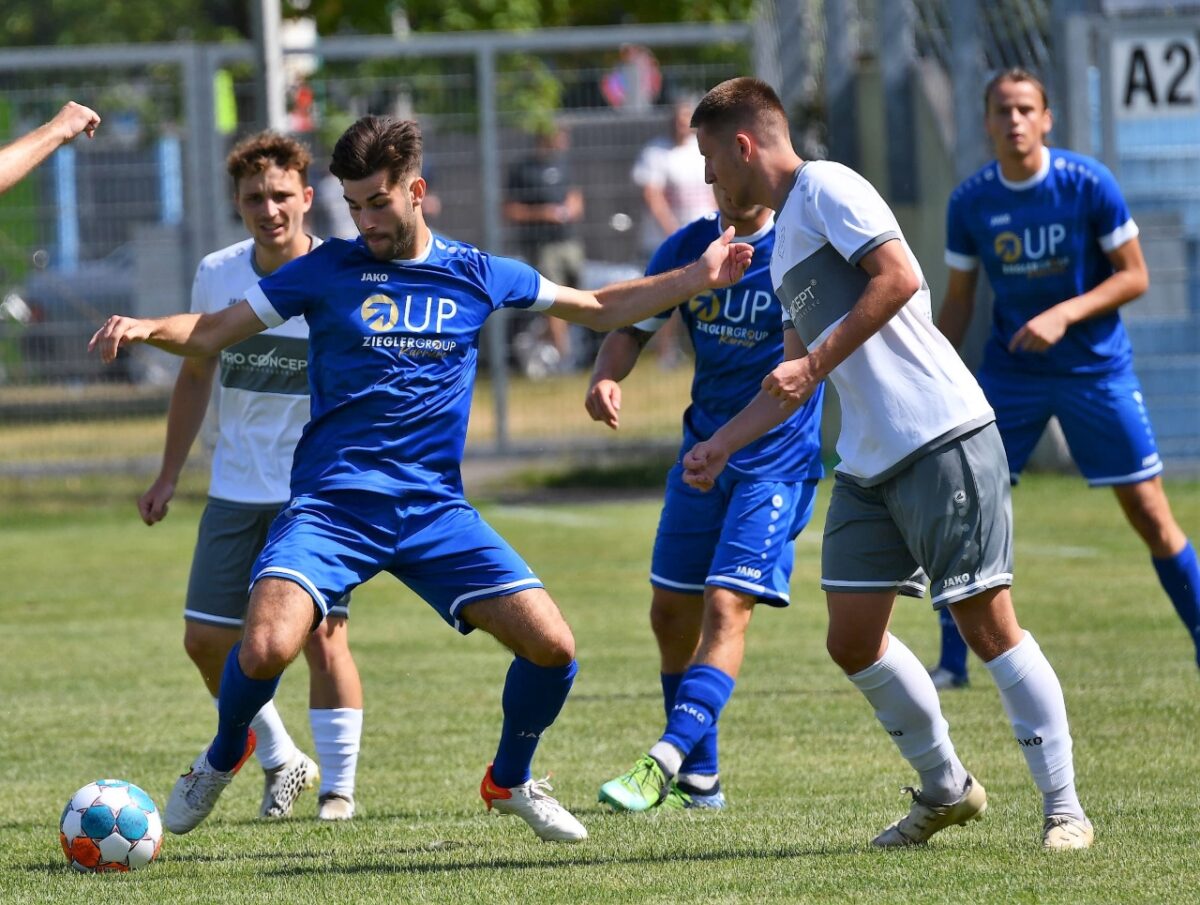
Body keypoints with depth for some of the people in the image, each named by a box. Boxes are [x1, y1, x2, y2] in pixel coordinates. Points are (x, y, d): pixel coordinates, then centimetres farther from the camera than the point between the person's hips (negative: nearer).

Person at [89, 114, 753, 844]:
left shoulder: (475, 275, 8)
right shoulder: (328, 270, 2)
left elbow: (602, 308, 20)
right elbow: (214, 332, 5)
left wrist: (694, 279, 10)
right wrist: (144, 329, -14)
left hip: (436, 509, 2)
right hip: (332, 503, -2)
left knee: (552, 646, -10)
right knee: (266, 648, -25)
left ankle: (511, 782, 20)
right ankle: (224, 757, 9)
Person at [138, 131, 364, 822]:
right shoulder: (217, 276, 0)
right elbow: (197, 372, 14)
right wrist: (170, 475, 15)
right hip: (237, 490, 5)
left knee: (322, 634, -13)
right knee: (207, 638, 3)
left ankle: (339, 785, 1)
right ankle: (282, 763, 24)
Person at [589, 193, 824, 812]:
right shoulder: (688, 247, 3)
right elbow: (633, 327, 8)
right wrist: (605, 377, -14)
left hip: (778, 455, -6)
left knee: (727, 605, -18)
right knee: (671, 611, 9)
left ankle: (668, 760, -26)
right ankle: (698, 780, 21)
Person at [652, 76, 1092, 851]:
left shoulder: (826, 187, -5)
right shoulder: (784, 238, 22)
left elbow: (898, 277, -19)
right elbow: (798, 376, 31)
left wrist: (815, 363, -17)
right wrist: (724, 444, 31)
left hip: (942, 439, -9)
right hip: (868, 462, 9)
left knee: (987, 620, -8)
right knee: (853, 639, 4)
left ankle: (1064, 807, -3)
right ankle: (945, 789, 19)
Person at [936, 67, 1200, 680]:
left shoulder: (1089, 185, -12)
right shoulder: (969, 203, -4)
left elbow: (1134, 277, -8)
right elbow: (957, 301, 7)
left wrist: (1064, 315, -22)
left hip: (1095, 369, -2)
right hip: (1009, 370, 2)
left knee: (1150, 513, -3)